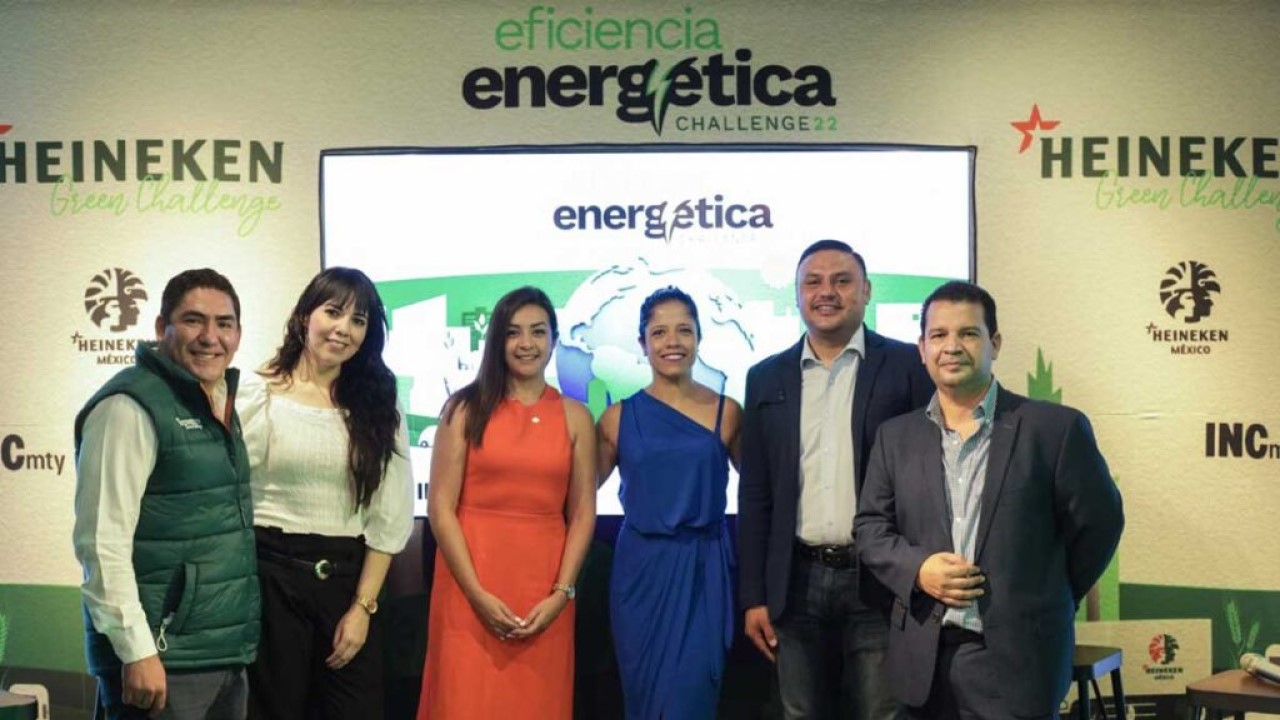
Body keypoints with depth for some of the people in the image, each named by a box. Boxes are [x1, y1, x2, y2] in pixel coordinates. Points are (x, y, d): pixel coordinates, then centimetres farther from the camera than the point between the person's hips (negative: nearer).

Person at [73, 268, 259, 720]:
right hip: (164, 662, -8)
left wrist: (240, 643, 17)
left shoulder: (222, 406, 13)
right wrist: (137, 650, -20)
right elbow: (102, 542, -18)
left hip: (228, 656, 8)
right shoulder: (130, 407, -12)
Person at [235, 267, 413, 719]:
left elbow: (390, 514, 3)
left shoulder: (378, 406, 6)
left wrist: (363, 606, -2)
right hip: (271, 576, -2)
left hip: (347, 579, 3)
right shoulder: (258, 394, -1)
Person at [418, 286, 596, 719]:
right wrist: (478, 594, -11)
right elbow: (440, 507, -4)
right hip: (472, 588, -2)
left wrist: (561, 593, -7)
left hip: (545, 593, 2)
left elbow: (582, 513, 5)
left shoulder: (574, 417, 7)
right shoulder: (466, 409, 1)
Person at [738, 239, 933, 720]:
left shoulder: (908, 366, -1)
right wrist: (754, 595, 5)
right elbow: (755, 494, 9)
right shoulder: (766, 378, 8)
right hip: (798, 585, 3)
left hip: (883, 583, -3)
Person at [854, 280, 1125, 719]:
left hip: (1016, 656, -3)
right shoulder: (896, 436, 9)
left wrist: (1048, 600, 8)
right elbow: (871, 527, 10)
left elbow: (1099, 523, 4)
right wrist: (916, 569, -8)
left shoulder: (1056, 428, -2)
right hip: (924, 657, 3)